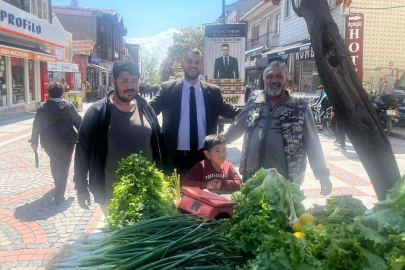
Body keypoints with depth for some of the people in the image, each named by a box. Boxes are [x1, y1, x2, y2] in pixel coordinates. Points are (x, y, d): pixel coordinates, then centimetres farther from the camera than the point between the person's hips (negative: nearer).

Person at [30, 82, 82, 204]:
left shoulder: (43, 107, -2)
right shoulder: (69, 106, -2)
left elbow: (37, 125, -1)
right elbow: (78, 122, 0)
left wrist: (34, 142, 6)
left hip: (49, 142, 2)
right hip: (66, 141, -2)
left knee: (54, 162, 26)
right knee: (63, 166, 3)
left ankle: (58, 186, 46)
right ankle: (59, 195, -2)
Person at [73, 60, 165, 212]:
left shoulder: (146, 109, 1)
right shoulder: (97, 112, -9)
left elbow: (158, 145, 8)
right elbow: (83, 151, -3)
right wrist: (81, 187, -2)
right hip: (111, 192, -3)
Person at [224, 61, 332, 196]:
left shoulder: (300, 107, -3)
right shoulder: (254, 100, 4)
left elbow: (312, 143, -1)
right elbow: (238, 125, 17)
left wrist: (323, 175, -2)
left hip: (286, 182, -2)